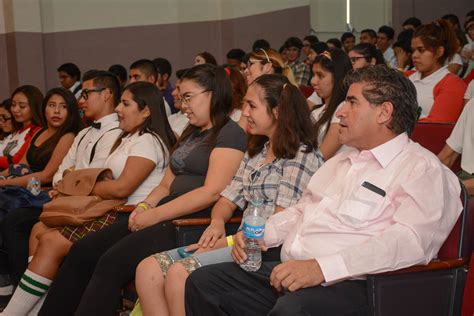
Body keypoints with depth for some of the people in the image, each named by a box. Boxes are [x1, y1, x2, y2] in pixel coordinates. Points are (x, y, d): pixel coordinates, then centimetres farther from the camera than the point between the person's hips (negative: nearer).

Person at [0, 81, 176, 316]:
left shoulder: (147, 141, -11)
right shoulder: (127, 139, 22)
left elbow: (121, 188, -20)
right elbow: (110, 180, 16)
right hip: (114, 211, 11)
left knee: (52, 242, -18)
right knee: (39, 230, 1)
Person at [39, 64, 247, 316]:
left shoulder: (230, 134, -4)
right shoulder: (190, 134, 24)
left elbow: (212, 192, -16)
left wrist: (155, 215, -16)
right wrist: (145, 206, -1)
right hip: (167, 216, 9)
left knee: (112, 262, -26)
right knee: (83, 251, -5)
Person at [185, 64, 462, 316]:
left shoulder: (423, 169, -4)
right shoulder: (342, 161, 25)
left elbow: (410, 240, -20)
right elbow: (301, 210, 31)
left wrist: (322, 267, -29)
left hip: (347, 284, -8)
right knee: (203, 282, -4)